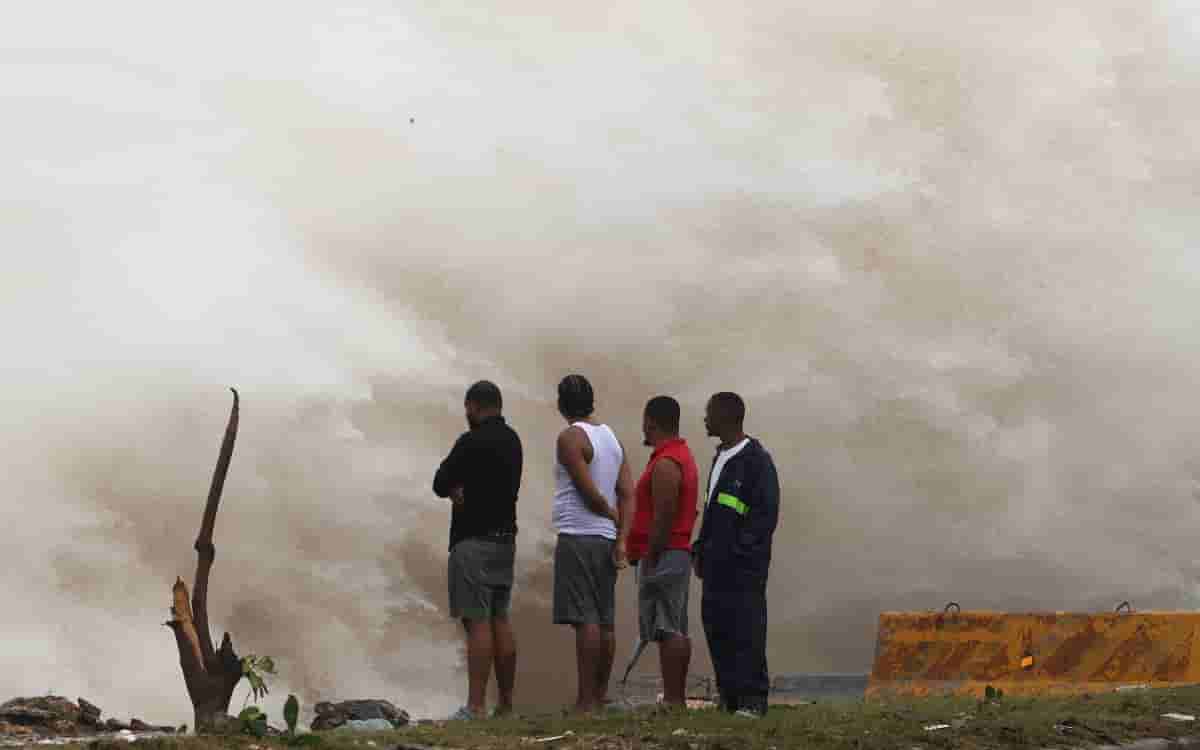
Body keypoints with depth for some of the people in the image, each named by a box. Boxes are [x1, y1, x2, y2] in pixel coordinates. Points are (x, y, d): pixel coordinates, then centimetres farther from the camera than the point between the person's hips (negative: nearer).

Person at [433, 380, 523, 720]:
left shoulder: (472, 442, -15)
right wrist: (462, 489, -2)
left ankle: (476, 706, -14)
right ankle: (505, 703, 13)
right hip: (505, 538, 8)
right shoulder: (511, 440, 11)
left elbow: (440, 484, -8)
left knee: (477, 622, -10)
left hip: (474, 541, -8)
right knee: (499, 620, 11)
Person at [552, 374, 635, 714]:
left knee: (585, 620, -10)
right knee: (604, 622, 9)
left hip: (578, 536, -8)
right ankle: (601, 694, 12)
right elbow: (627, 494, 7)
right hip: (605, 537, 8)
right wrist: (623, 537, -1)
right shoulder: (611, 438, 14)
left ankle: (586, 700, -13)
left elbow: (590, 493, -14)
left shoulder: (570, 438, -9)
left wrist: (614, 517, 3)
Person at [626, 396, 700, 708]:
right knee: (677, 631, 10)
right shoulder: (683, 456, 17)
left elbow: (663, 518, -21)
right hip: (680, 552, 11)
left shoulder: (665, 464, -15)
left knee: (668, 631, -11)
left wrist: (650, 559, -18)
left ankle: (672, 700, -13)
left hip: (662, 554, -11)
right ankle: (678, 698, 13)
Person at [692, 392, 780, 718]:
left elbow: (766, 514, -14)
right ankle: (729, 694, 12)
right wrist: (701, 550, 15)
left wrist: (739, 551, -17)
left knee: (746, 630, -7)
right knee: (716, 627, 7)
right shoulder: (721, 459, 18)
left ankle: (752, 698, -4)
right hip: (716, 564, 9)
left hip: (743, 565, -9)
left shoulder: (756, 460, -9)